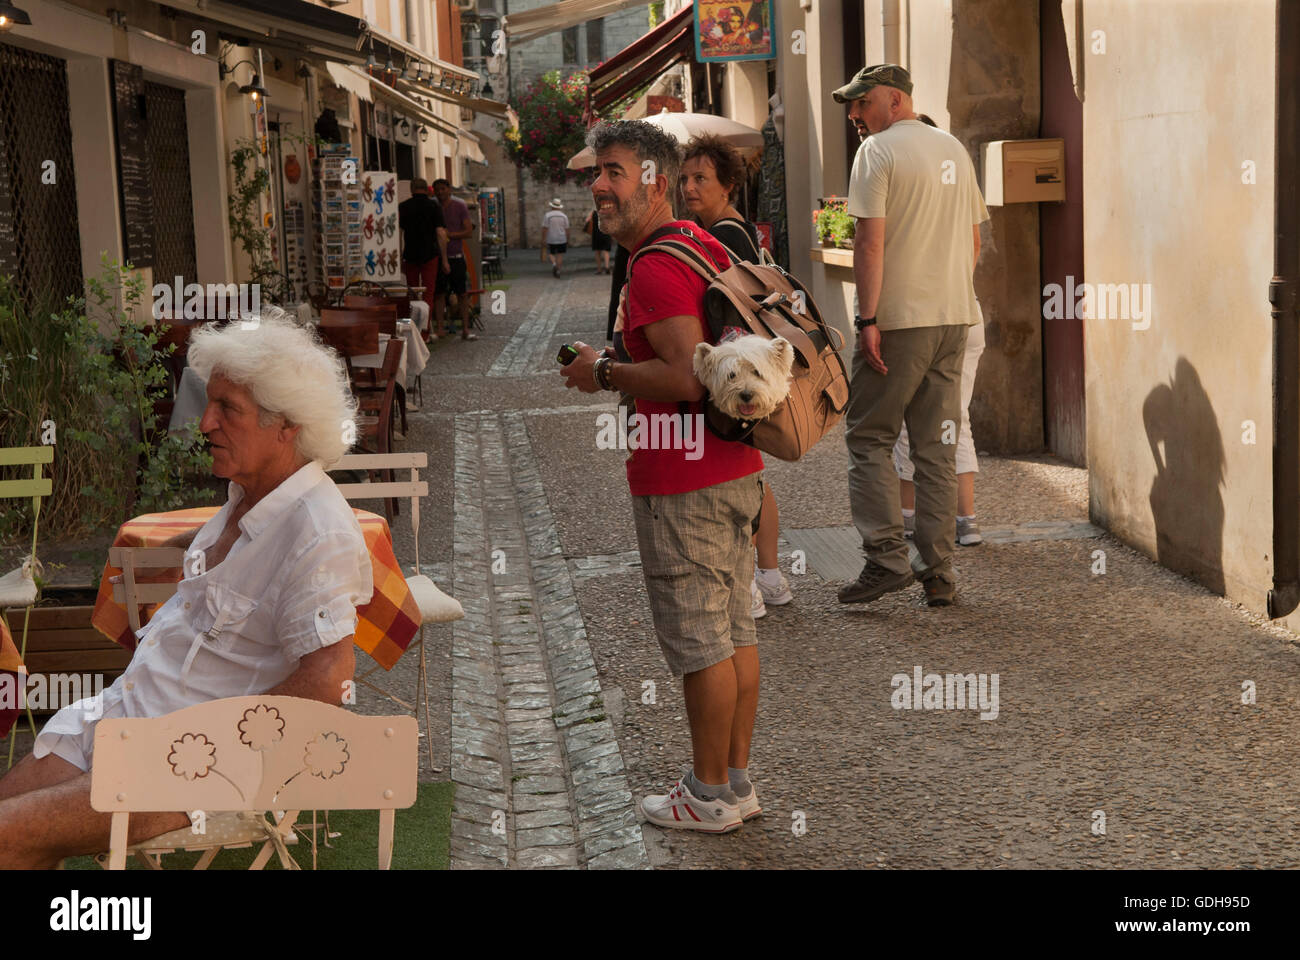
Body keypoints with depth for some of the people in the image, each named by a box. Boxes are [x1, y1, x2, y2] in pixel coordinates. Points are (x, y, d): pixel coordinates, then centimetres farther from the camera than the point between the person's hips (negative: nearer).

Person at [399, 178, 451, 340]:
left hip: (410, 255, 2)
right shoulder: (433, 206, -2)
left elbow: (398, 233, 3)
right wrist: (444, 260, -4)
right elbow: (441, 233, -7)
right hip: (430, 255, -2)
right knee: (429, 293, 1)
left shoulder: (403, 207, 4)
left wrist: (400, 259, 9)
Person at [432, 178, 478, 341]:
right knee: (439, 294, 2)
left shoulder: (459, 206, 1)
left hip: (456, 256, -1)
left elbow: (469, 231, -5)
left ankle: (465, 330, 1)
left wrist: (450, 235, -16)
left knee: (462, 294, -2)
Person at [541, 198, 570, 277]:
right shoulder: (564, 216, -1)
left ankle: (554, 264, -13)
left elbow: (544, 228, -12)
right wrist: (568, 241, 8)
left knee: (551, 254, 14)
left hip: (551, 240, -1)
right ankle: (558, 271, 2)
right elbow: (567, 229, 0)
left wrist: (543, 239, -7)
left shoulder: (547, 215, -8)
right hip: (562, 240, 1)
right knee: (560, 255, 7)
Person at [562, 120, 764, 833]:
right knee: (735, 632, 14)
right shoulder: (706, 247, 13)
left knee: (699, 641, 0)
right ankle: (738, 781, 24)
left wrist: (605, 371, -12)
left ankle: (710, 796, 11)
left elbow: (687, 377, -27)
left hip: (682, 485, -10)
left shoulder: (655, 269, -17)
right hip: (736, 470, 10)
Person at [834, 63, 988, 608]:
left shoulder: (878, 152, -7)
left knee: (868, 438, 2)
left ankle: (887, 557, -6)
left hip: (898, 319, -7)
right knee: (937, 446, 9)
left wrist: (868, 319, -16)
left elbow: (870, 241, -15)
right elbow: (974, 241, 18)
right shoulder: (954, 150, 15)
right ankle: (939, 573, 10)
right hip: (954, 317, 7)